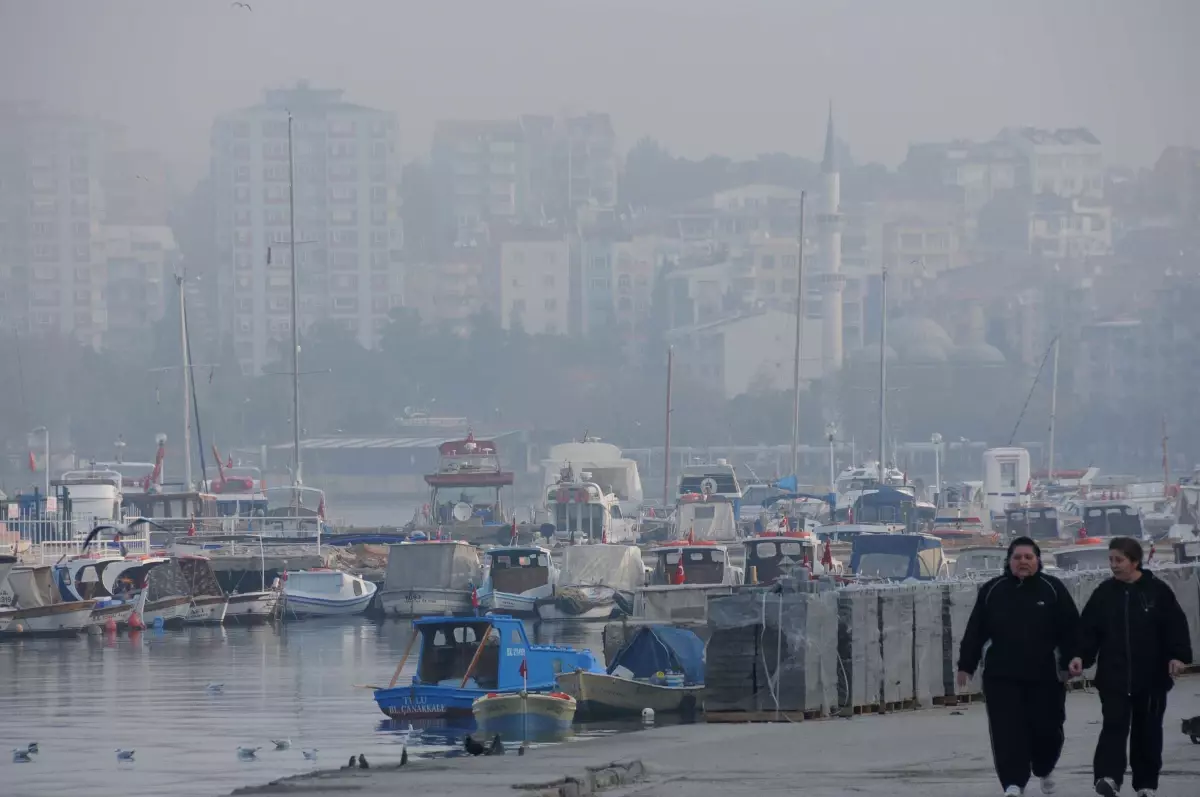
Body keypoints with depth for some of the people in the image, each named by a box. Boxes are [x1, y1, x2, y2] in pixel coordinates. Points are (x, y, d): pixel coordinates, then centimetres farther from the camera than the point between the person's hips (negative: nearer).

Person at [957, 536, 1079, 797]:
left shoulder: (1053, 589, 0)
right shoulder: (992, 591, 4)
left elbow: (1071, 629, -1)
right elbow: (975, 631, 6)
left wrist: (1070, 662, -8)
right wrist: (966, 665, 3)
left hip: (1044, 676, 0)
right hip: (1002, 676, 1)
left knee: (1047, 729, 6)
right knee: (1007, 731, -9)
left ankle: (1044, 769, 35)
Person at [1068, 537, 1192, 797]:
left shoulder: (1158, 591, -3)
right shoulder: (1104, 593, 4)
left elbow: (1176, 625, -4)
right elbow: (1088, 629, 4)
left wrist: (1178, 656, -16)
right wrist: (1081, 656, -10)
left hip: (1151, 677, 0)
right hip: (1114, 677, 1)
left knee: (1147, 731, 8)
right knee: (1114, 725, -15)